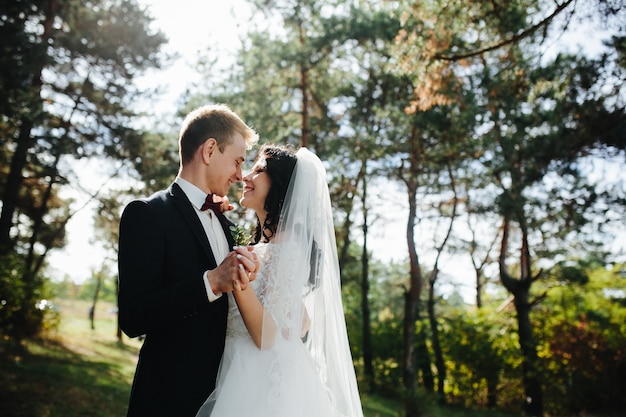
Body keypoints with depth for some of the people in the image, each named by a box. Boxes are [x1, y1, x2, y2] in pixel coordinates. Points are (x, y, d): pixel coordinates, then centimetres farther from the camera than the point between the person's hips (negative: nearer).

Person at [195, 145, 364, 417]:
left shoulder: (286, 248, -18)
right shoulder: (264, 246, 10)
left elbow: (267, 336, -22)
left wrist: (238, 285, -37)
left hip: (264, 385, -9)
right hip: (248, 378, 9)